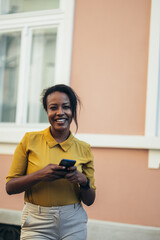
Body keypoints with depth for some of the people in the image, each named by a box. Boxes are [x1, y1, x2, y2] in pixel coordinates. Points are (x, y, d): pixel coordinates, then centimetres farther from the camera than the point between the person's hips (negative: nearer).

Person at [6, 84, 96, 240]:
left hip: (73, 225, 2)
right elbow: (10, 187, -3)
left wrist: (83, 180, -13)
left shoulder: (84, 149, 3)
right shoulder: (30, 140, -2)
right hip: (37, 223, -2)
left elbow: (89, 200, 7)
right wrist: (40, 175, -18)